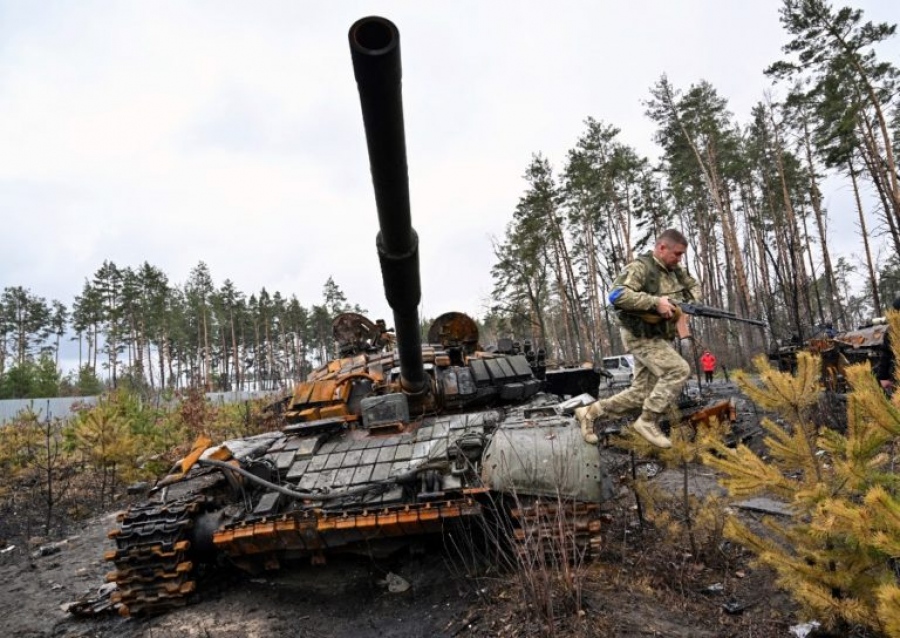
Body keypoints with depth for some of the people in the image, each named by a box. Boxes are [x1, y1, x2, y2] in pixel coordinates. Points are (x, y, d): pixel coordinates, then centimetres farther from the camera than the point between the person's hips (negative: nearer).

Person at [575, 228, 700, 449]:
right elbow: (617, 295, -29)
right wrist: (656, 302, -30)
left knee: (641, 393, 4)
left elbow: (694, 286, 27)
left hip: (660, 337, 9)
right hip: (641, 336, -9)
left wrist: (691, 304, 4)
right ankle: (648, 421, -10)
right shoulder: (640, 268, -15)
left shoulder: (676, 271, 11)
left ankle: (591, 412, 14)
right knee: (678, 370, -22)